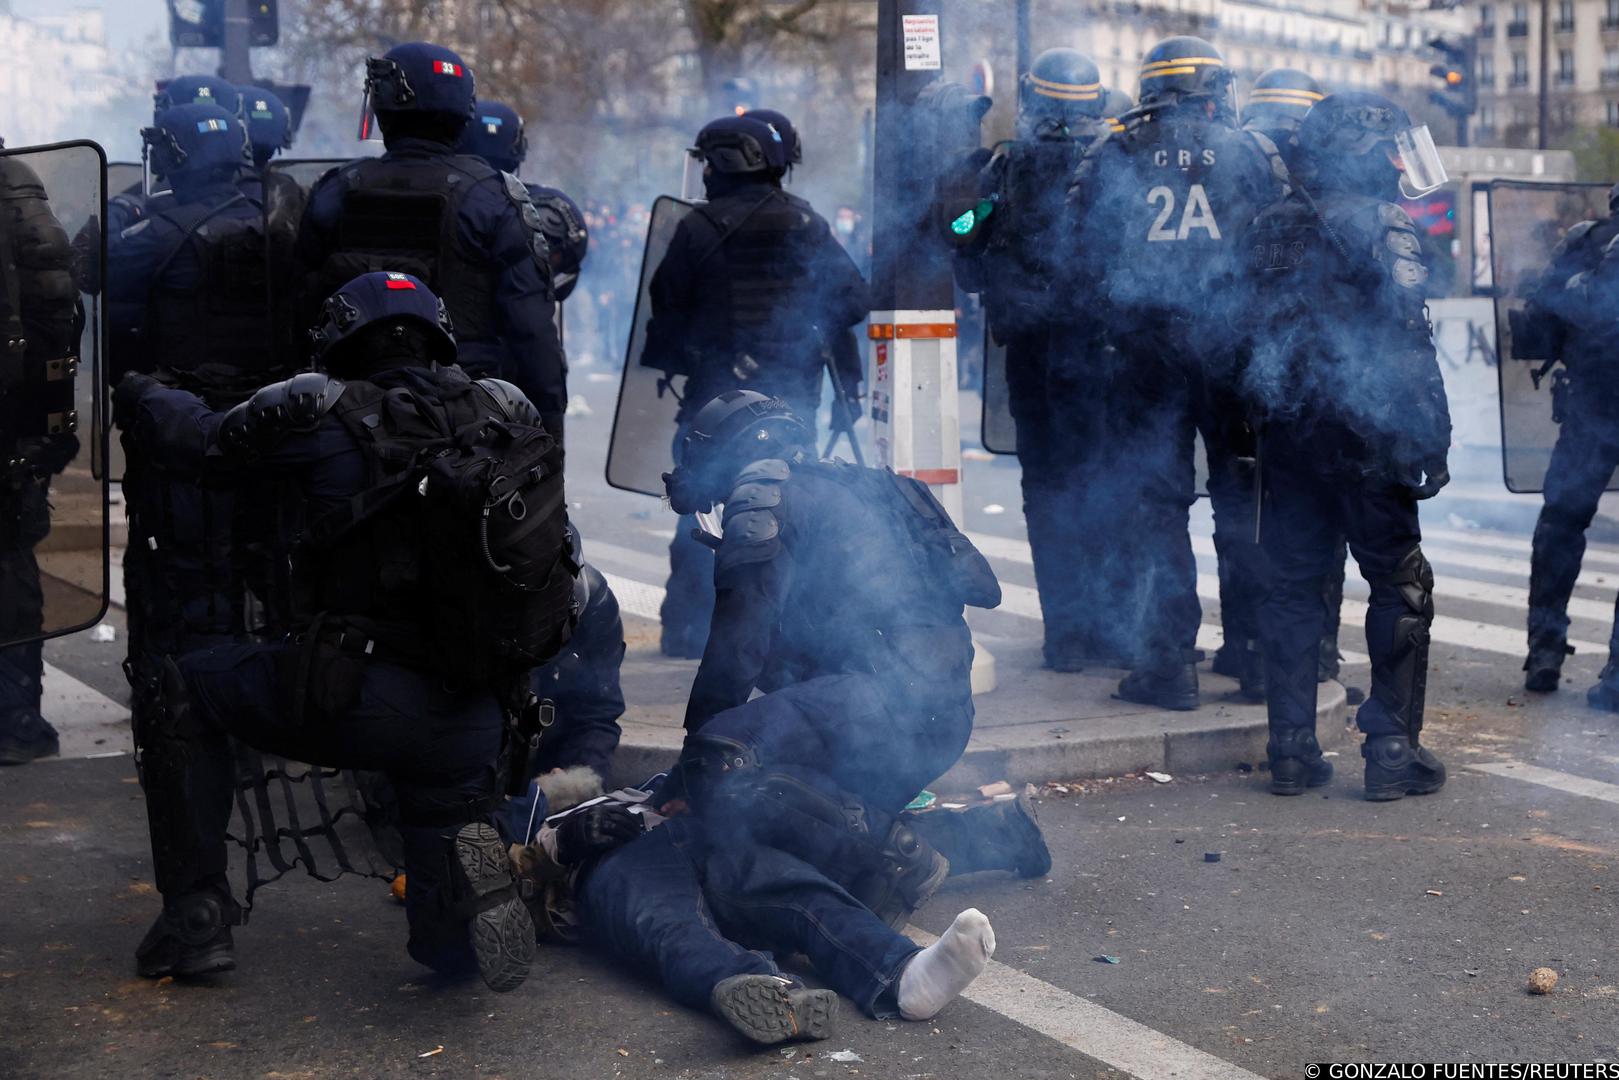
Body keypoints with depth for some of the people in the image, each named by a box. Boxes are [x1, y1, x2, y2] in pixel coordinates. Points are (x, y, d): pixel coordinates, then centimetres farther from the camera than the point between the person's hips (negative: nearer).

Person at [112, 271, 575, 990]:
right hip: (474, 729, 4)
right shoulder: (507, 410, 8)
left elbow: (204, 442, 13)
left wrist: (135, 394, 32)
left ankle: (195, 917, 18)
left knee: (185, 689, 24)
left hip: (360, 706, -4)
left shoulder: (327, 412, -1)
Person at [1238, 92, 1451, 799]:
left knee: (1293, 584, 11)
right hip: (1363, 434, -6)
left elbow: (1246, 333, 13)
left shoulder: (1269, 228, 11)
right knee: (1400, 585, 4)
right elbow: (1407, 342, -16)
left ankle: (1291, 749, 12)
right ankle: (1392, 748, 2)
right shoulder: (1383, 226, -9)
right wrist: (1431, 441, -14)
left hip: (1286, 432, 6)